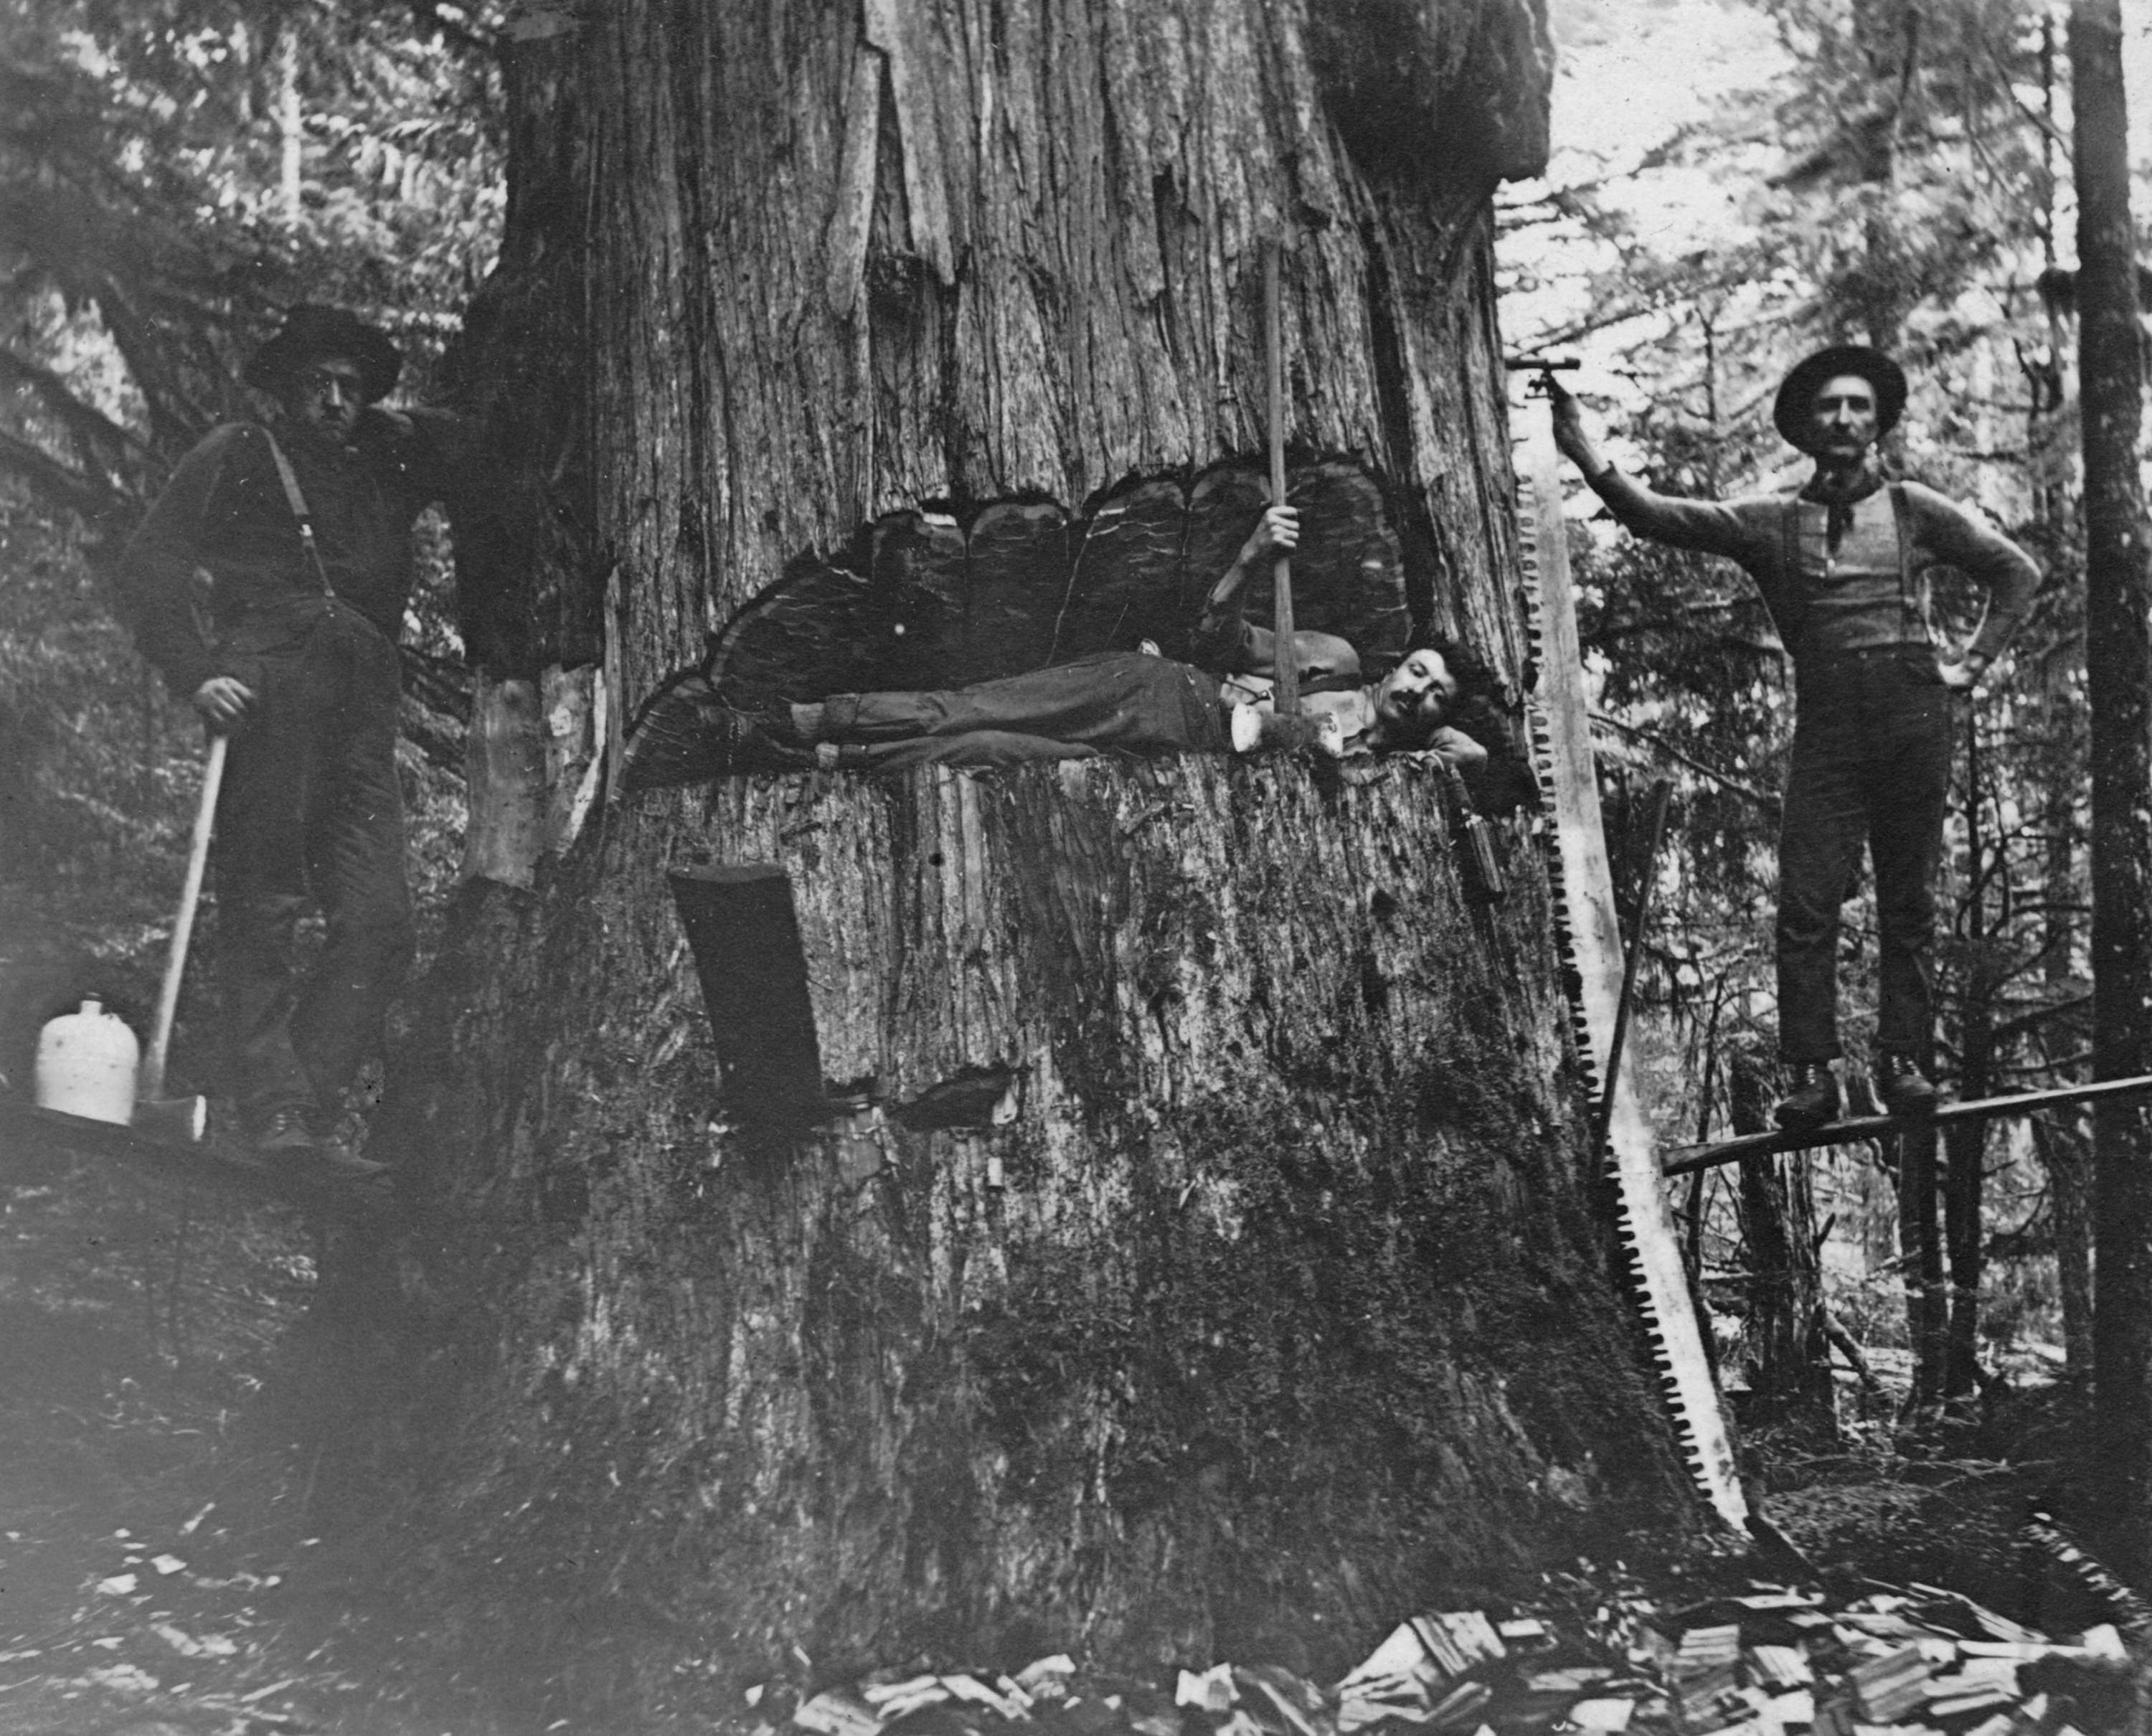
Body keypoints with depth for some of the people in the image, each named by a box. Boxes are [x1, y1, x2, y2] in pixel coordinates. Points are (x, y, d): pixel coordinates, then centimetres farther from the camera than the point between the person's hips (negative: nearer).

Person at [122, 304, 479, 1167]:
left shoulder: (387, 470, 27)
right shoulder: (235, 457, 16)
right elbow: (150, 562, 8)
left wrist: (398, 428, 26)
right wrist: (195, 672, -7)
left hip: (362, 718, 5)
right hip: (267, 693, -4)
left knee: (381, 923, -9)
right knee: (262, 909, -10)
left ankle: (307, 1115, -9)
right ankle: (275, 1112, -12)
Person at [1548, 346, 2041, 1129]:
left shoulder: (1914, 510, 11)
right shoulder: (1771, 522, 11)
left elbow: (2017, 572, 19)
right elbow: (1657, 518, 0)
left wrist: (1972, 662, 9)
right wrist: (1584, 454, -13)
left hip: (1913, 713, 0)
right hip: (1826, 722, 0)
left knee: (1909, 902, 3)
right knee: (1806, 903, -8)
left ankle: (1903, 1061, 8)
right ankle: (1811, 1072, -6)